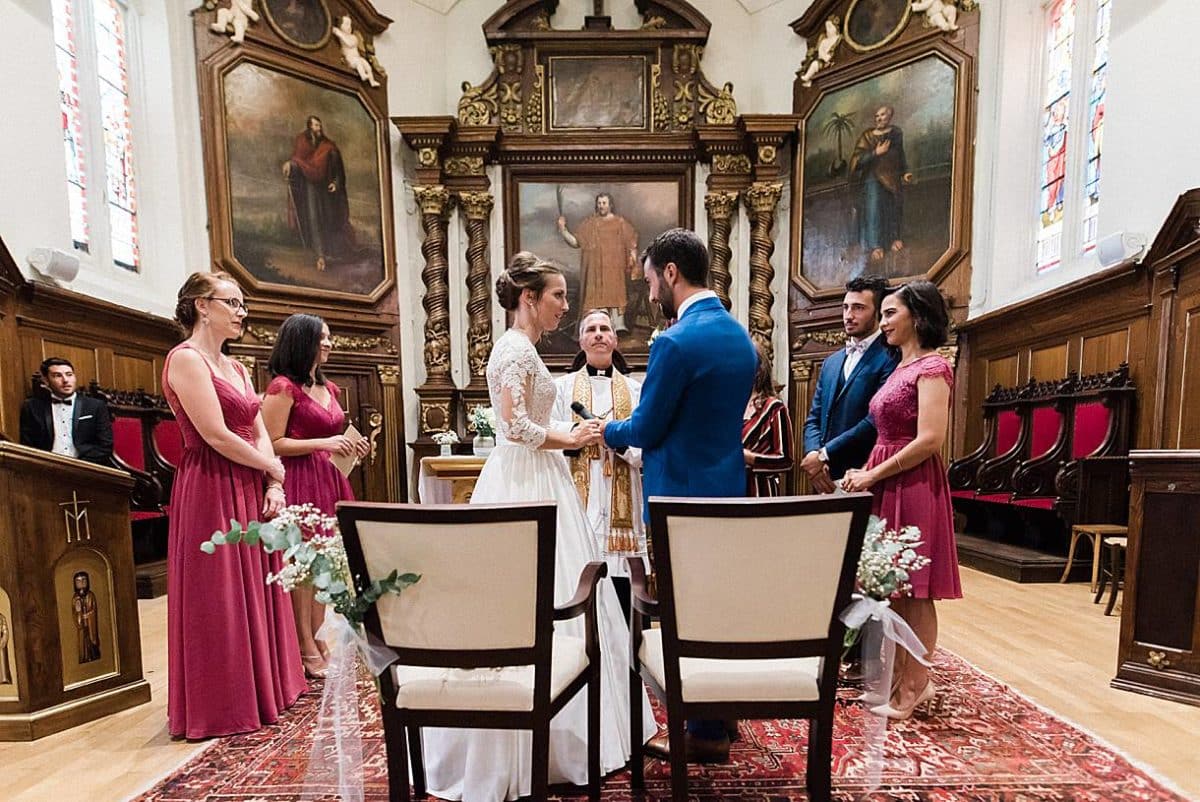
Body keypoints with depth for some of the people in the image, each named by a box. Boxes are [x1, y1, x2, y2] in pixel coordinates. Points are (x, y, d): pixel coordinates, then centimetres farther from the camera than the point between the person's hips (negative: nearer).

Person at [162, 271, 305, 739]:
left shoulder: (234, 367, 15)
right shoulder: (186, 359, -11)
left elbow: (259, 432, 10)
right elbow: (218, 437, -18)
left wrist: (274, 486, -3)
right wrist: (276, 470, -6)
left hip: (250, 492, 8)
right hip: (211, 493, -8)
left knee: (255, 591, 15)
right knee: (218, 598, 3)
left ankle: (262, 688, 30)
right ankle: (219, 706, 19)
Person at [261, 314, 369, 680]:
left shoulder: (329, 388, 15)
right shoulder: (283, 387, -10)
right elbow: (272, 444, -15)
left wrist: (350, 447, 8)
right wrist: (323, 444, -21)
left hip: (327, 480, 8)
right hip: (298, 482, -8)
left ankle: (319, 642, 23)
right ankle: (307, 650, 13)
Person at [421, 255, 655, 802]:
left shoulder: (521, 347, 16)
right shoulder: (517, 348, -14)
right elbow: (516, 427, -23)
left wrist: (569, 436, 10)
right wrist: (571, 439, -11)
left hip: (530, 482, 10)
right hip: (525, 488, -10)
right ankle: (543, 741, 14)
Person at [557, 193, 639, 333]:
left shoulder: (620, 222, 8)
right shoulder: (589, 223, 10)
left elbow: (631, 242, 7)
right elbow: (575, 241, 6)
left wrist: (633, 257, -6)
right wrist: (563, 229, -5)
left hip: (614, 267, -1)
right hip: (596, 266, 1)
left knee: (616, 292, -6)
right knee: (598, 295, -4)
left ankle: (619, 323, -8)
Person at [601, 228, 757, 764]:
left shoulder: (675, 342, -20)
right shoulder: (741, 337, 7)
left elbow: (646, 429, -16)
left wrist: (608, 431, 5)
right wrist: (631, 430, 18)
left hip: (684, 493, -9)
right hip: (728, 485, 9)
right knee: (719, 599, 21)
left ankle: (705, 733, 26)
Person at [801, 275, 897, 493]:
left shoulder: (890, 359, -7)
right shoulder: (832, 362, 16)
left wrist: (824, 455, -13)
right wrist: (813, 453, -5)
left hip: (861, 478, -6)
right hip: (826, 478, 6)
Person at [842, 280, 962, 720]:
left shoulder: (932, 367, -10)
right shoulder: (901, 367, 17)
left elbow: (930, 440, -20)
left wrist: (873, 474, -15)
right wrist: (865, 472, 5)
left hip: (913, 486, -9)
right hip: (886, 486, 9)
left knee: (914, 592, 3)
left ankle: (914, 686, 17)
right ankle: (898, 677, 26)